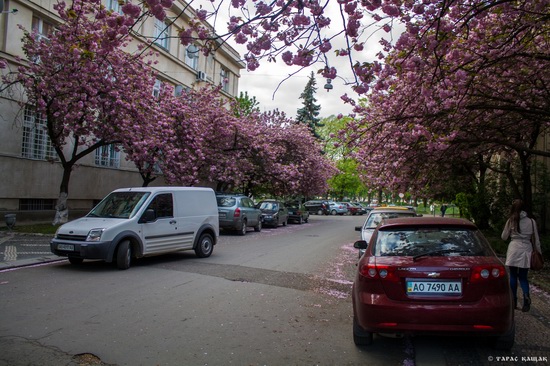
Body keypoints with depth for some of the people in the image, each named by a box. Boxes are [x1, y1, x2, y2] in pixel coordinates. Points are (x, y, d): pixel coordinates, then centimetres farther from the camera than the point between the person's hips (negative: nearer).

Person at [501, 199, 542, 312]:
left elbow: (504, 237, 5)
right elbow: (537, 239, 7)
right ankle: (526, 296, -14)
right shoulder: (531, 221, 4)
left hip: (514, 249, -2)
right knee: (523, 277, 10)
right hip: (526, 250, 2)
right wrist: (539, 253, 14)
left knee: (513, 276, 8)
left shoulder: (511, 221, -2)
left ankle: (513, 301, 9)